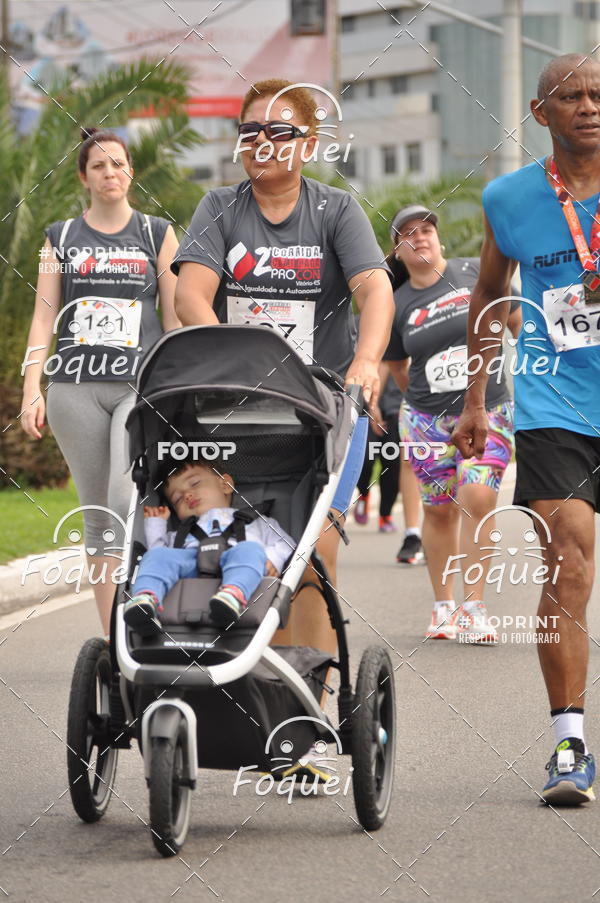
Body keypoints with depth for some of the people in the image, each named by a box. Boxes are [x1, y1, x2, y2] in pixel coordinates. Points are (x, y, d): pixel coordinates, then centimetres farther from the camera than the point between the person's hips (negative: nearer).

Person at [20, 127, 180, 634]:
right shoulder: (61, 239, 12)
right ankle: (110, 638, 7)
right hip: (76, 387, 2)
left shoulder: (157, 235, 10)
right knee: (98, 515, 3)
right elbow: (44, 317, 9)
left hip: (142, 385, -2)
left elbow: (175, 317, 9)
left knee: (129, 502, -20)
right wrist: (32, 391, -1)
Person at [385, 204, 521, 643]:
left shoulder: (476, 273, -1)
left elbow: (518, 322, 6)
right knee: (439, 508, 3)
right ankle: (443, 605, 17)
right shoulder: (397, 304, 4)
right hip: (427, 417, 2)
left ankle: (474, 606, -9)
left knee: (477, 497, -16)